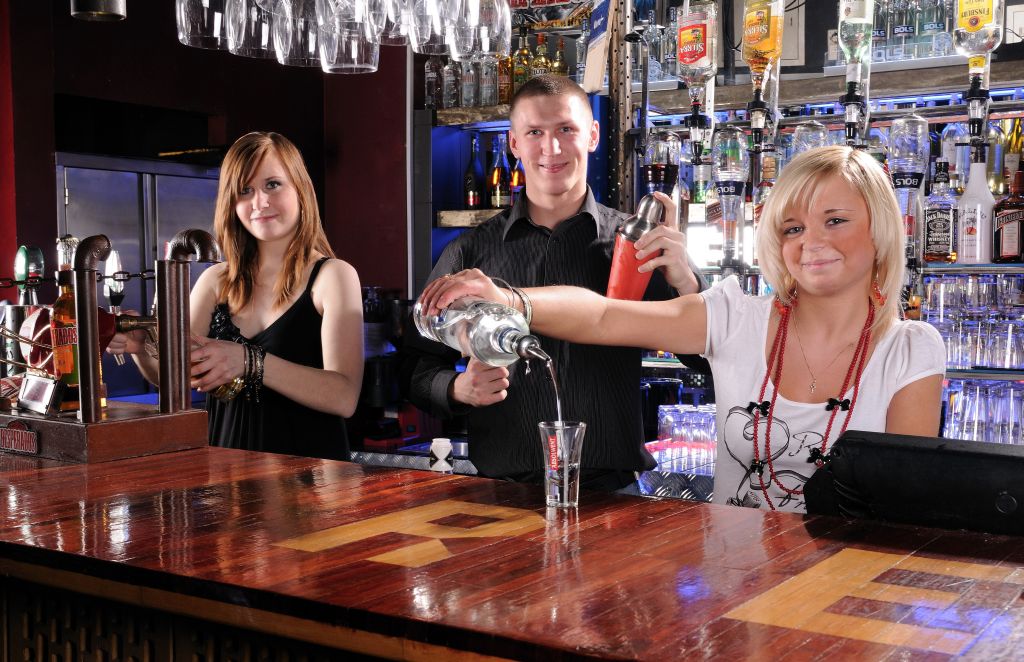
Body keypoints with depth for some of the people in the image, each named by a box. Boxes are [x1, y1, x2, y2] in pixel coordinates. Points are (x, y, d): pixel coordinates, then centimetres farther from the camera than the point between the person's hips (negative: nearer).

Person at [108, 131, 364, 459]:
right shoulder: (216, 280, 11)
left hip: (309, 469, -4)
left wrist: (250, 362, -25)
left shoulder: (333, 276, -3)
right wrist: (141, 349, -13)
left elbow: (344, 397, -14)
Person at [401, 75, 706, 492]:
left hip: (611, 489, -1)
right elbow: (417, 370, 15)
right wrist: (457, 389, -6)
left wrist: (683, 282, -13)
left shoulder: (637, 246, 7)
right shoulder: (469, 253, 9)